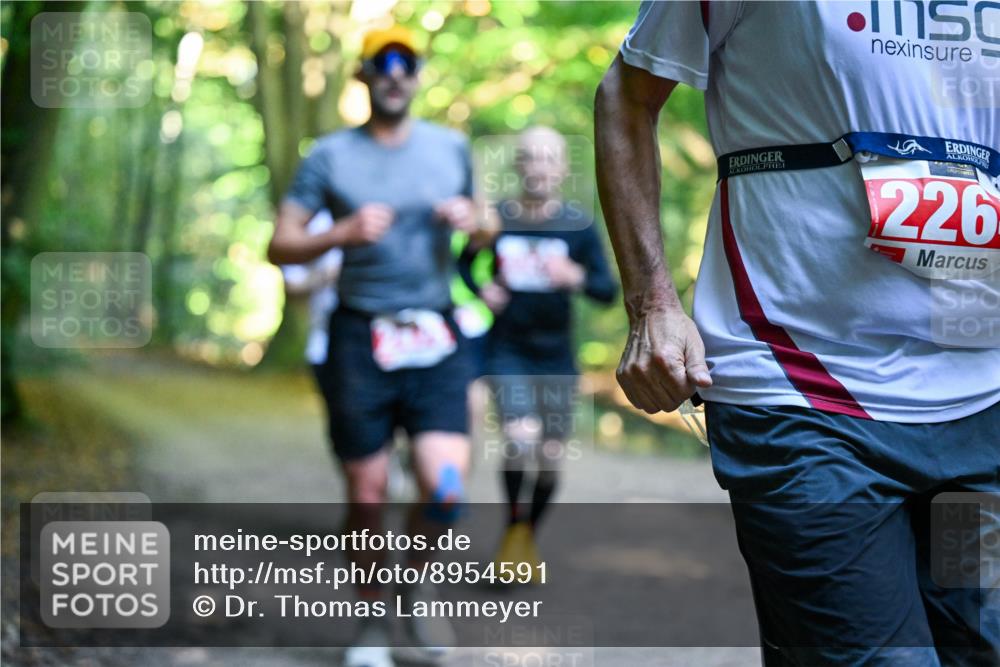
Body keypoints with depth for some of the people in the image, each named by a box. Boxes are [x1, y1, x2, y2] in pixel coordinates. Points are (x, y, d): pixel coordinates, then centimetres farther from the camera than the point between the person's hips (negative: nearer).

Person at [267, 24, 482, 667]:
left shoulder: (451, 147, 11)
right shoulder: (331, 155, 3)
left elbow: (476, 220, 25)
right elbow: (280, 246, 1)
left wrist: (470, 220, 1)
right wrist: (343, 233, -16)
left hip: (436, 338, 1)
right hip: (360, 337, -1)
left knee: (446, 487, -14)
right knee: (367, 494, 2)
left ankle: (419, 580, 16)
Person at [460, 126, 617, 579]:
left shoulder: (578, 225, -5)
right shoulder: (494, 219, -4)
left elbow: (609, 292, -7)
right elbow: (463, 262, 14)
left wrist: (575, 277, -27)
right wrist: (480, 289, -5)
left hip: (556, 358, 1)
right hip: (507, 351, -1)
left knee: (551, 457, 6)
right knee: (520, 439, -22)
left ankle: (529, 536, 31)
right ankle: (513, 521, 3)